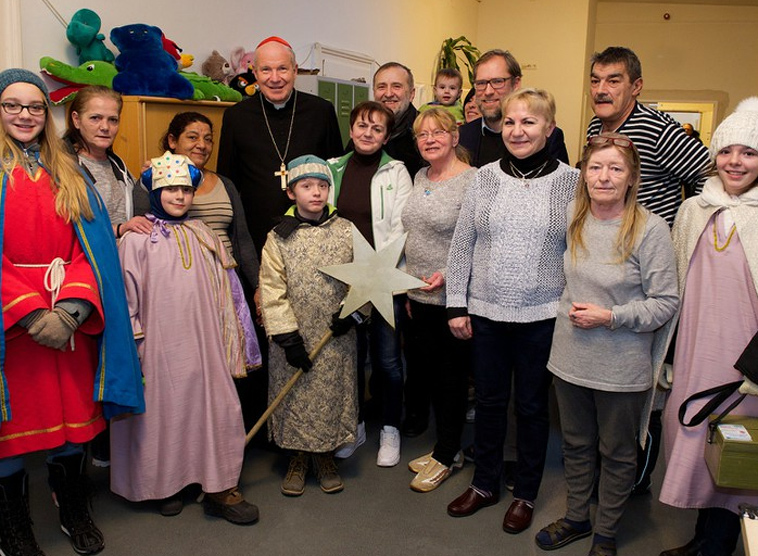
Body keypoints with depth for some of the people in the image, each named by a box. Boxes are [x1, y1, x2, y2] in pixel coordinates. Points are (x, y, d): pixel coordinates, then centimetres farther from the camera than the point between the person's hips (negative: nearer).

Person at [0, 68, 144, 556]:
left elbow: (91, 245, 2)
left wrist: (72, 305, -13)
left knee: (69, 415, 11)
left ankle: (75, 513, 29)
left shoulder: (67, 172, 11)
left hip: (68, 319, 3)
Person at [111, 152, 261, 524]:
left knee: (218, 407, 0)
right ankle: (165, 485, 27)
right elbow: (128, 298, -4)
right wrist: (132, 347, -6)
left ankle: (220, 489, 10)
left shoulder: (203, 236, 9)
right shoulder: (137, 239, -3)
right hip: (160, 345, -3)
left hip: (203, 343, 3)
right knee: (163, 412, 7)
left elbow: (224, 293, 12)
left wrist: (231, 342, 11)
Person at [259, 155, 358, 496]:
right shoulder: (279, 238, -4)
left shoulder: (346, 232, 1)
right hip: (295, 339, -1)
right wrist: (288, 336, -11)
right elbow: (272, 291, -7)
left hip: (336, 337, 1)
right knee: (295, 397, 9)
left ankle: (325, 457, 31)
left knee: (332, 395, 10)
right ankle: (298, 458, 30)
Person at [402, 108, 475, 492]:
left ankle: (445, 456, 23)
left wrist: (448, 274, -21)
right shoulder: (420, 177, 11)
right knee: (429, 372, 15)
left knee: (452, 375, 6)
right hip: (420, 298, 8)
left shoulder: (472, 180, -13)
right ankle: (449, 448, 33)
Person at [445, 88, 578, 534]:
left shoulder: (571, 182, -4)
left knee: (532, 406, 13)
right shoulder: (486, 178, 1)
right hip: (485, 312, 2)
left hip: (542, 317, -2)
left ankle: (526, 494, 33)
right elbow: (462, 246, 3)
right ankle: (485, 484, 36)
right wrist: (457, 305, 2)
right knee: (489, 401, 15)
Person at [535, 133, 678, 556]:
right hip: (570, 357, 4)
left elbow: (666, 302, -13)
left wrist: (610, 317, -21)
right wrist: (572, 309, 8)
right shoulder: (572, 216, -2)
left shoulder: (650, 228, -16)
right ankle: (577, 518, 42)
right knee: (576, 445, 21)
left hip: (622, 367, -4)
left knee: (617, 454, 15)